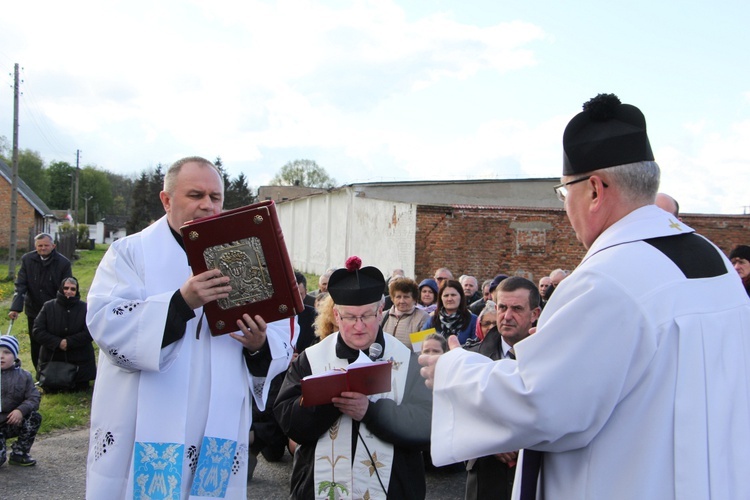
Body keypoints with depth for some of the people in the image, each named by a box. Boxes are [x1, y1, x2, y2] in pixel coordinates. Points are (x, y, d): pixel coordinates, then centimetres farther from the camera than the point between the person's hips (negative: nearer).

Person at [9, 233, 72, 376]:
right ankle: (39, 373, 27)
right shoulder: (27, 260, -4)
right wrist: (15, 307, -18)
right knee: (35, 344, 12)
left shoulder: (63, 263, -11)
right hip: (33, 310, 3)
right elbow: (20, 285, -8)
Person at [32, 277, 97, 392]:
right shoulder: (48, 306, 0)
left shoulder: (84, 308, -4)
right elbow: (37, 331, -6)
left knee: (80, 388, 0)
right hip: (52, 359, 1)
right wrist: (58, 343, -17)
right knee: (48, 388, 1)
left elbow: (89, 333, -12)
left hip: (79, 361, -1)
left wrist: (69, 342, -20)